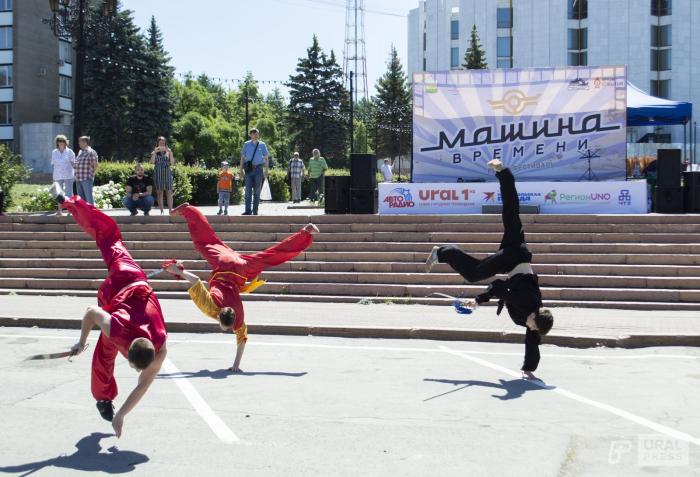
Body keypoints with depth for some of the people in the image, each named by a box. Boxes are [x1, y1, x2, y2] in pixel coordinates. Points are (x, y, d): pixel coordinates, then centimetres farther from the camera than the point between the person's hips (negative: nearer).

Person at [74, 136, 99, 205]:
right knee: (81, 197, 12)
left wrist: (92, 174, -7)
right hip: (78, 179, 9)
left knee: (88, 197, -9)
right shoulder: (80, 152, 18)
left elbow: (95, 165, -9)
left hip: (87, 179, -9)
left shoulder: (91, 152, -8)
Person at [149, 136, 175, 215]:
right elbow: (152, 162, -6)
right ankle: (161, 211, 3)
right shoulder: (154, 152, 9)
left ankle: (170, 210, -8)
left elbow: (172, 163, -1)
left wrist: (170, 153, -9)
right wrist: (155, 152, -10)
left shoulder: (168, 151, 8)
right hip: (158, 173, 0)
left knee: (169, 192, -6)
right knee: (159, 192, 1)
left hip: (167, 173, 0)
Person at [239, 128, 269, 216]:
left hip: (258, 169, 1)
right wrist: (241, 170, 1)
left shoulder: (262, 145, 6)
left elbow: (266, 158, 9)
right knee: (248, 190, -8)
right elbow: (242, 158, 8)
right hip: (248, 169, 0)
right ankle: (248, 211, -10)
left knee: (257, 191, 4)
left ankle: (255, 211, 10)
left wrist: (266, 171, 3)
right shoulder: (246, 145, 6)